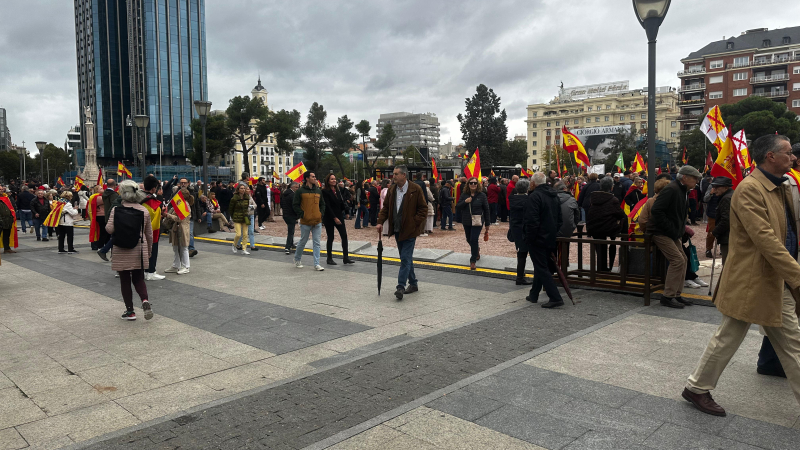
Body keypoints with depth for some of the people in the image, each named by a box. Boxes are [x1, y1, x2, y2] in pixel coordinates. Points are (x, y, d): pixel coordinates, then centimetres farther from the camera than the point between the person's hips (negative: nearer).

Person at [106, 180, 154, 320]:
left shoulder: (117, 210, -9)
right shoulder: (144, 210, 1)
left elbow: (110, 229, -16)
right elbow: (149, 234, 6)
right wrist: (149, 250, 18)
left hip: (122, 251, -2)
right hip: (139, 251, 3)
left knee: (125, 281, 9)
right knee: (138, 279, 14)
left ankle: (130, 311, 13)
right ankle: (145, 301, -12)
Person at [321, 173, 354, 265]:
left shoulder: (338, 190, 10)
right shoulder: (325, 191, -10)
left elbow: (342, 202, 14)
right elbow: (327, 206, -14)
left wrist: (346, 212, 4)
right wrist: (334, 218, -18)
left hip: (339, 216, 6)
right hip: (329, 218, -6)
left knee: (344, 236, -1)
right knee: (330, 238, 2)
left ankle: (345, 258, 3)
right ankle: (329, 259, 13)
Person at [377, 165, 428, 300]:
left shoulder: (415, 190, -9)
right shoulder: (392, 189, 7)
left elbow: (423, 209, -5)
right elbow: (386, 207, 14)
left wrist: (414, 223, -13)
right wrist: (380, 222, 2)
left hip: (409, 231, -6)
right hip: (397, 230, 6)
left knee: (406, 258, -10)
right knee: (406, 258, 14)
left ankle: (401, 286, -10)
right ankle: (413, 283, 26)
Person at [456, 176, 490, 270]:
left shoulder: (482, 195, -5)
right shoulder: (464, 195, 2)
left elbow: (486, 210, -1)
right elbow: (457, 207, 0)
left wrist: (487, 224, -1)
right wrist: (465, 202, -18)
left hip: (477, 221, -4)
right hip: (466, 221, 4)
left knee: (474, 239, -12)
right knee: (469, 239, 17)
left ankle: (473, 261, -1)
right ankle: (477, 251, 48)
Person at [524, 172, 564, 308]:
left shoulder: (534, 196, -17)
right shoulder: (554, 196, 11)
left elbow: (532, 221, -24)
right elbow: (559, 219, 17)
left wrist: (529, 238, -15)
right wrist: (554, 233, 20)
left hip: (538, 239, -9)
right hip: (550, 238, 9)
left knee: (542, 269, -4)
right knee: (541, 267, 18)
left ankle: (555, 298, -9)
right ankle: (534, 295, 28)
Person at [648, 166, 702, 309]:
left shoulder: (682, 191, 15)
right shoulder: (671, 190, -17)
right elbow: (656, 211, -26)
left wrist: (681, 228, 10)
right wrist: (671, 229, -23)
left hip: (672, 233, 11)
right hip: (660, 232, -11)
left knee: (682, 259, 10)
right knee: (677, 260, -15)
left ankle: (676, 295, 18)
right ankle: (668, 296, -9)